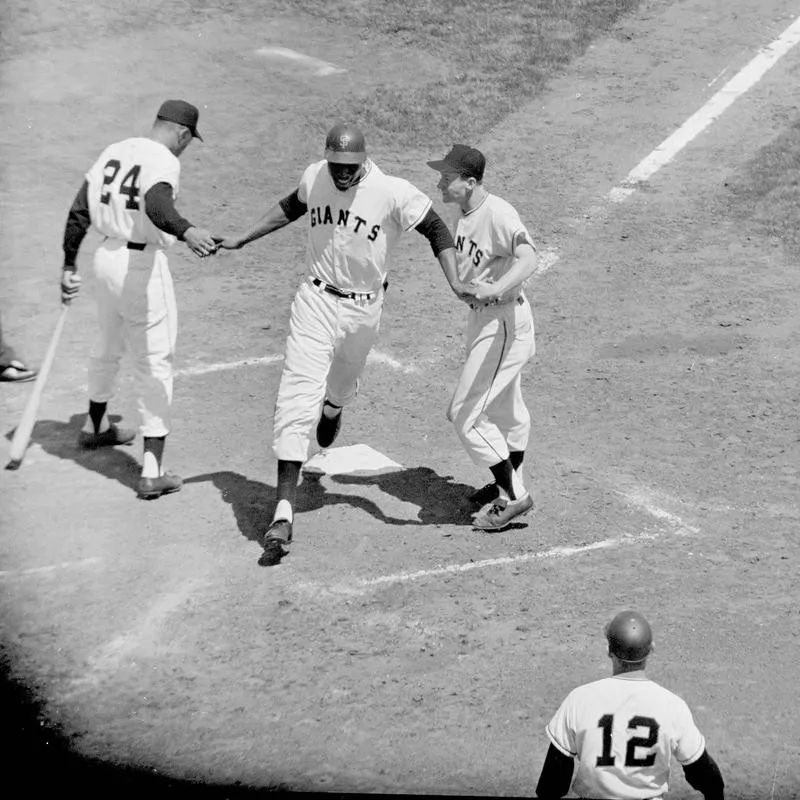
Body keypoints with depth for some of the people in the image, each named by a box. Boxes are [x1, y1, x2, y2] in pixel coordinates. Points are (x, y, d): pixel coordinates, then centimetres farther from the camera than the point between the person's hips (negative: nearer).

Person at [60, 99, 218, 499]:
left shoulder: (114, 151, 10)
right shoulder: (163, 161, -14)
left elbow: (79, 212, 11)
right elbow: (157, 204, -36)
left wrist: (69, 265, 17)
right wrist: (186, 231, -53)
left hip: (107, 256, 8)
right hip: (142, 265, -8)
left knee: (109, 346, 29)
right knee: (155, 363, -3)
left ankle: (96, 427, 52)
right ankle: (152, 472, -6)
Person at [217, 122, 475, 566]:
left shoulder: (393, 193, -19)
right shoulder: (314, 177, -6)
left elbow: (437, 230, -10)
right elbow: (291, 206, 15)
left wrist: (454, 283, -23)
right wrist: (241, 239, 17)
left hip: (363, 309, 0)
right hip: (316, 300, 1)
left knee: (342, 385, 24)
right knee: (298, 398, -13)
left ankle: (332, 408, 67)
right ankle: (283, 515, -17)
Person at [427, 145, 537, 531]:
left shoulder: (498, 215, -24)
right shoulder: (466, 214, 6)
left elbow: (528, 258, -40)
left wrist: (495, 289, -55)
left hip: (505, 319, -10)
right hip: (482, 316, 10)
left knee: (465, 413, -9)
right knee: (504, 407, 23)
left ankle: (513, 495, 0)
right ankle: (508, 482, 39)